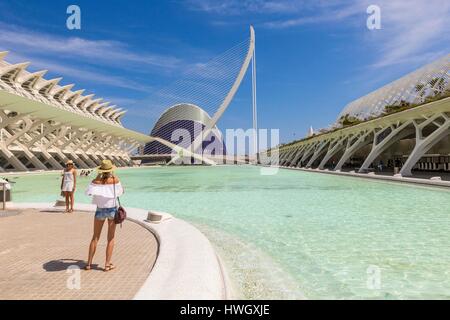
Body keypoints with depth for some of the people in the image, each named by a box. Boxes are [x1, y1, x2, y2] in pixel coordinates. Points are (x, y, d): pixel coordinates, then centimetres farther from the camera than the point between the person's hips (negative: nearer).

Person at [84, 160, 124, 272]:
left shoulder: (96, 181, -11)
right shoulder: (115, 179, -14)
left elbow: (88, 192, 3)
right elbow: (120, 192, 0)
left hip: (100, 210, 1)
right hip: (112, 210, -1)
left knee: (95, 237, 15)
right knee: (111, 238, 9)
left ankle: (89, 263, 21)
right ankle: (107, 264, 12)